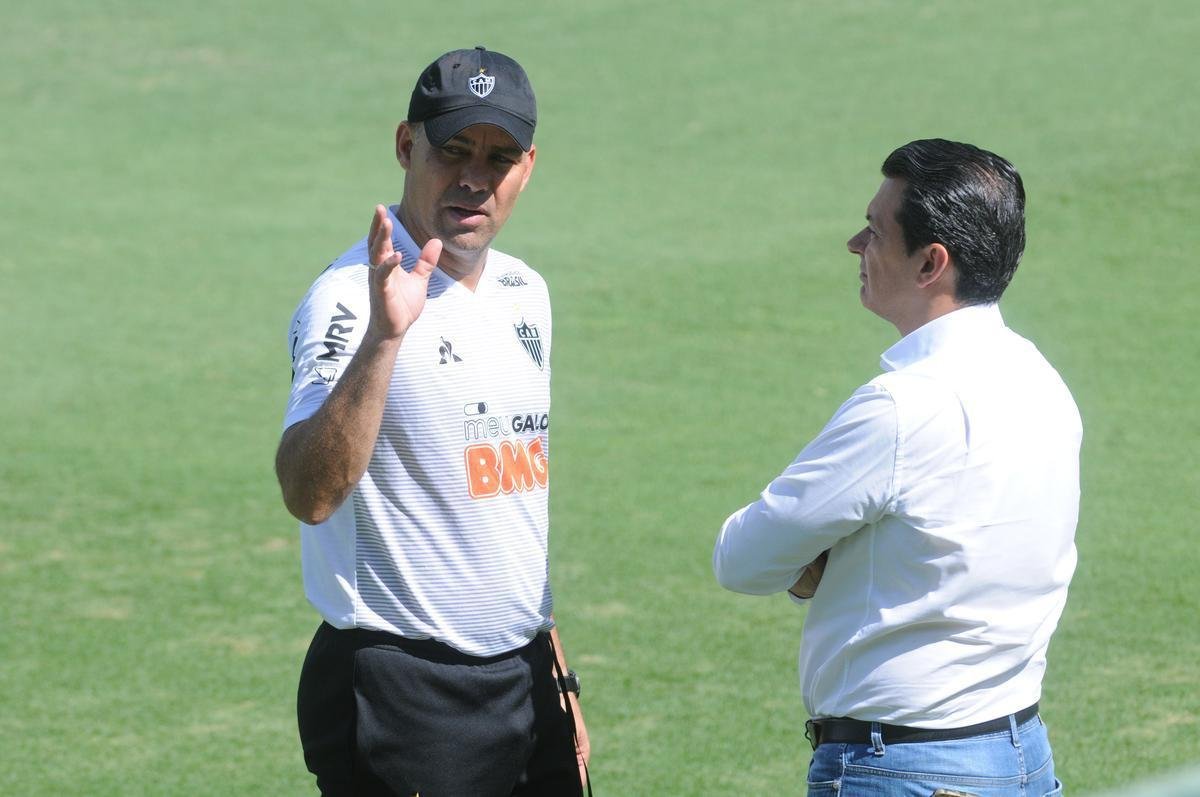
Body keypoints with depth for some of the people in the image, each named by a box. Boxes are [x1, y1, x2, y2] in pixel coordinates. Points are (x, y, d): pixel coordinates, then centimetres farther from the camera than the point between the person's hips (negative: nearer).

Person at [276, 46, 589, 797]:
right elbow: (310, 494, -30)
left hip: (525, 680, 7)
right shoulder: (354, 297, -14)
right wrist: (383, 337, -39)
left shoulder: (525, 294, 11)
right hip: (399, 697, -7)